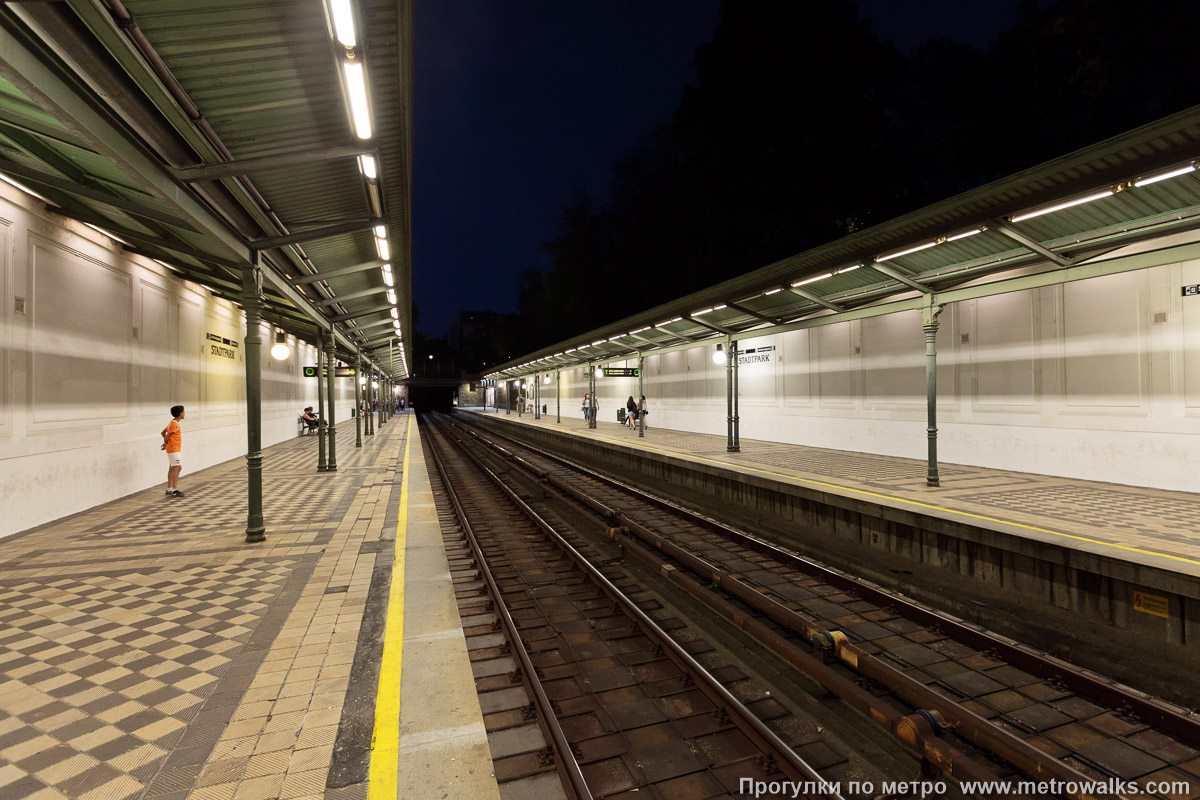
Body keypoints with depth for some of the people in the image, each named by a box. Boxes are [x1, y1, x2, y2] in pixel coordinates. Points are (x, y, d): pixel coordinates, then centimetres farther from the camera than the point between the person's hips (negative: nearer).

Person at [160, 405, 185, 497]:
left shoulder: (172, 423, 14)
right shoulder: (175, 424, -17)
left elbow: (163, 432, 19)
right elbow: (167, 436, -18)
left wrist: (166, 443, 10)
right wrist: (166, 443, -1)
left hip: (176, 449, 10)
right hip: (174, 449, -10)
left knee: (172, 468, 12)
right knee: (177, 468, -12)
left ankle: (169, 489, 17)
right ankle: (174, 490, -14)